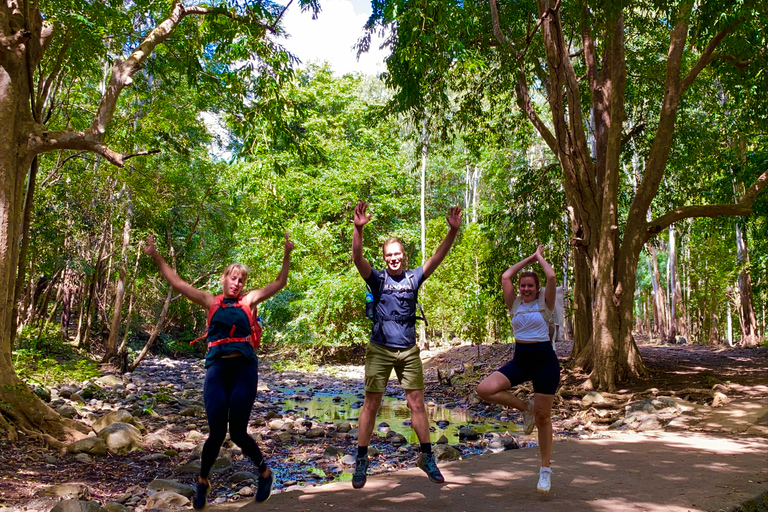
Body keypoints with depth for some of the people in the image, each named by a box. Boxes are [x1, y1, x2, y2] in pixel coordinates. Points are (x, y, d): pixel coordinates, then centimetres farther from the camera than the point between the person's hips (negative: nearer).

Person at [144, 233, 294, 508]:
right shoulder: (211, 302, 11)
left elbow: (278, 284, 4)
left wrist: (287, 257, -8)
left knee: (238, 432, 1)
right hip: (217, 370, 1)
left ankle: (265, 473, 26)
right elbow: (177, 284, 8)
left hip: (245, 369, -1)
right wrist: (157, 258, 2)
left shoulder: (248, 301, 10)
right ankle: (202, 481, 27)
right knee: (216, 433, 0)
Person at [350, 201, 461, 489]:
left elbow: (437, 258, -7)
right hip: (380, 350, -2)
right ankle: (361, 461, 16)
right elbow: (357, 258, -19)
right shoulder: (377, 279, -2)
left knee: (417, 403, 6)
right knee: (371, 404, 3)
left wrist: (453, 231, -21)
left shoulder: (414, 278, 3)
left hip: (408, 351, 2)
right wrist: (358, 228, -34)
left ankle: (426, 457, 21)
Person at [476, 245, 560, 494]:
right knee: (485, 389, -16)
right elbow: (505, 277, -1)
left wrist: (540, 257, 0)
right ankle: (525, 408, 8)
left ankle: (545, 470, 18)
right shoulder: (514, 304, 7)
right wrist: (529, 258, 6)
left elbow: (552, 276, -16)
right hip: (520, 360, 4)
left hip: (545, 361, -3)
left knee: (543, 417, 2)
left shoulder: (545, 303, -1)